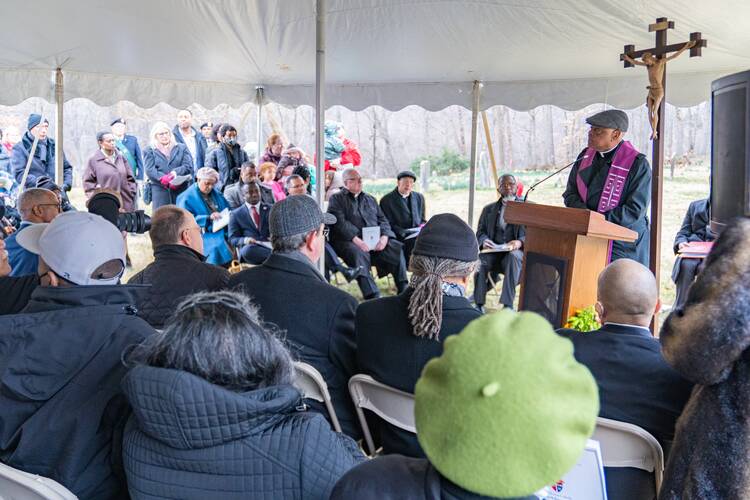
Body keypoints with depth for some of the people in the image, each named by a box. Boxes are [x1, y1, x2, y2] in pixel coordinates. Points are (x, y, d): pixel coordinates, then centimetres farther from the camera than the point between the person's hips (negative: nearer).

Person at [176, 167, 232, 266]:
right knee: (216, 248, -32)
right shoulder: (187, 197, -2)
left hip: (223, 229, 6)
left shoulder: (216, 193, 16)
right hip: (205, 234, -6)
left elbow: (227, 210, 22)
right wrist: (208, 218, -21)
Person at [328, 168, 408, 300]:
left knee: (397, 248, -22)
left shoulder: (371, 199, 28)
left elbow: (382, 220, 18)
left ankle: (403, 289, -22)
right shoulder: (336, 199, 11)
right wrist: (357, 240, -20)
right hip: (349, 240, -4)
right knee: (359, 253, -37)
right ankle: (372, 296, -43)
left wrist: (384, 237, -5)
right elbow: (340, 223, -6)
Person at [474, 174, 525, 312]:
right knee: (480, 259, -31)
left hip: (515, 252, -2)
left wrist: (520, 242, -20)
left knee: (513, 256, -37)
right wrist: (484, 241, -12)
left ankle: (508, 304, -37)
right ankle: (479, 303, -26)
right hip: (493, 252, 2)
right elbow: (480, 231, 13)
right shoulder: (489, 209, 20)